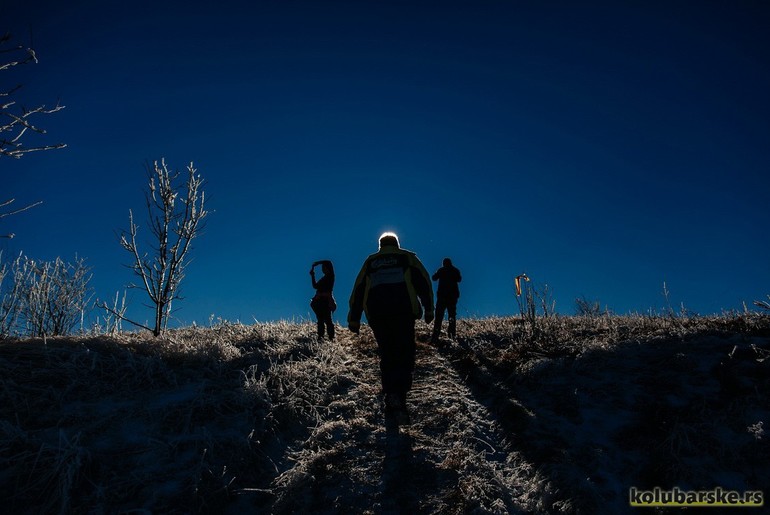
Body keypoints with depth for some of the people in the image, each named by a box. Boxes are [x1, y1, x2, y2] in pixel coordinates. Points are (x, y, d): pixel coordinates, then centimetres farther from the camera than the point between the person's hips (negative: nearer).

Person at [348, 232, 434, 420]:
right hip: (403, 311, -3)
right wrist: (428, 309, 3)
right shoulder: (407, 257, 17)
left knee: (387, 355, 11)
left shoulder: (370, 261, 22)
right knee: (405, 355, -5)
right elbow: (423, 281, 5)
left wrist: (354, 319, 16)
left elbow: (358, 290, 17)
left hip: (376, 314, 3)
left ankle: (390, 399, 5)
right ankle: (397, 395, -25)